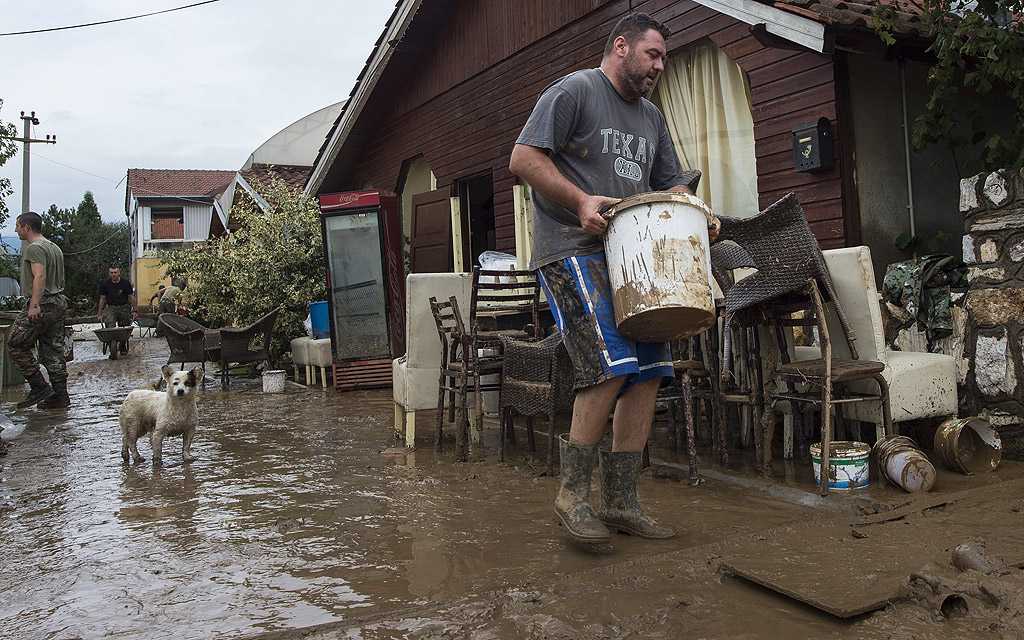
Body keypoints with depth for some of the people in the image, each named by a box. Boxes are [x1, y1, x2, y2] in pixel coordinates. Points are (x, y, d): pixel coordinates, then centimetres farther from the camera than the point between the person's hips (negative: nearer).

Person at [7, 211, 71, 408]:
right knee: (52, 351, 10)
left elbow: (40, 276, -24)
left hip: (42, 305, -9)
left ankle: (40, 387, -4)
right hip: (58, 303, 9)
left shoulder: (35, 248, -11)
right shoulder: (54, 247, 20)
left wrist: (34, 305, -29)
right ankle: (60, 396, 10)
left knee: (15, 345, -1)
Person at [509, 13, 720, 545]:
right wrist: (581, 201, -19)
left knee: (649, 372, 0)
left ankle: (621, 502, 9)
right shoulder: (573, 90, 0)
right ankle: (572, 495, -5)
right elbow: (523, 158, -8)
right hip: (574, 250, -8)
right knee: (612, 366, -20)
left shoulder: (651, 117, 24)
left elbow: (672, 185, 26)